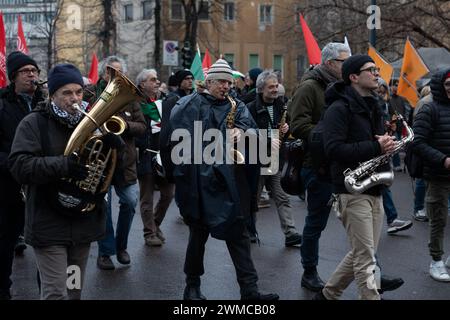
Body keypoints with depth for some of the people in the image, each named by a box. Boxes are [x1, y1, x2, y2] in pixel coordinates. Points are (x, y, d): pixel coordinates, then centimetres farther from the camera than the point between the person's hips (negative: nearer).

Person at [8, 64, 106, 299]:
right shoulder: (33, 124, -6)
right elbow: (19, 166, -19)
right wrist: (63, 165, -30)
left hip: (84, 223, 5)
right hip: (49, 225, -5)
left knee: (75, 290, 17)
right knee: (55, 293, -7)